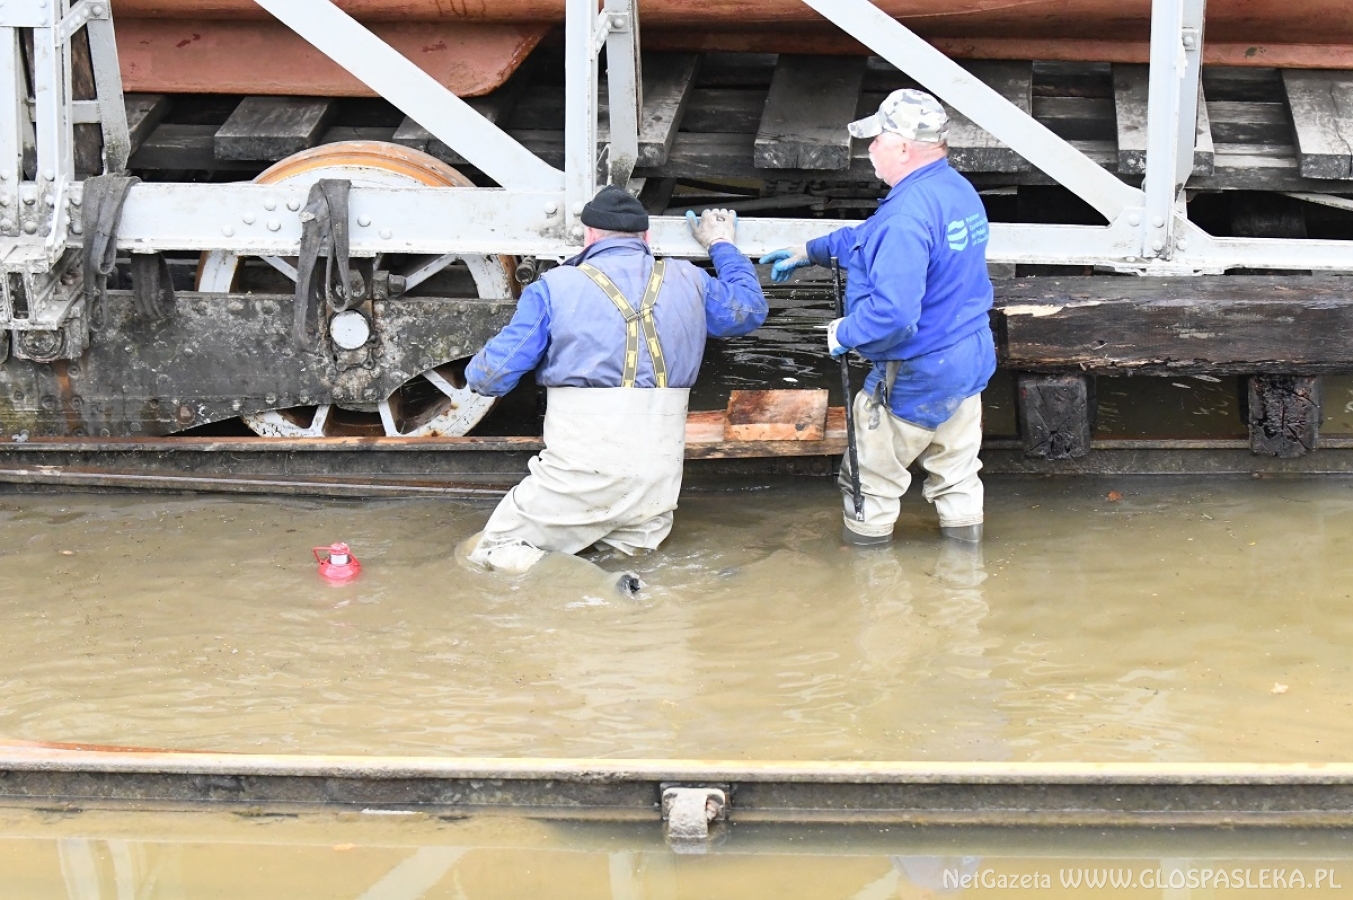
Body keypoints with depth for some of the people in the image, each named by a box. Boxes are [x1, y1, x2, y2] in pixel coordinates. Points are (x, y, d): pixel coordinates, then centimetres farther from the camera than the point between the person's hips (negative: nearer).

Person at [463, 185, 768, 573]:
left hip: (580, 478, -4)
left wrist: (480, 369, 22)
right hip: (659, 483, 4)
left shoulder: (554, 288, -3)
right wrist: (721, 246, 45)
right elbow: (750, 308, 29)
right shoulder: (688, 282, 9)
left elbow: (489, 378, -3)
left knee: (493, 556, 10)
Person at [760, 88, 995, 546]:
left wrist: (845, 333, -18)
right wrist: (811, 251, 25)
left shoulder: (909, 213, -28)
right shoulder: (957, 189, 4)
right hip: (971, 359, 9)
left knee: (872, 475, 11)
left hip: (916, 378, -9)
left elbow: (893, 310, -36)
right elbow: (871, 237, 21)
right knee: (956, 470, 21)